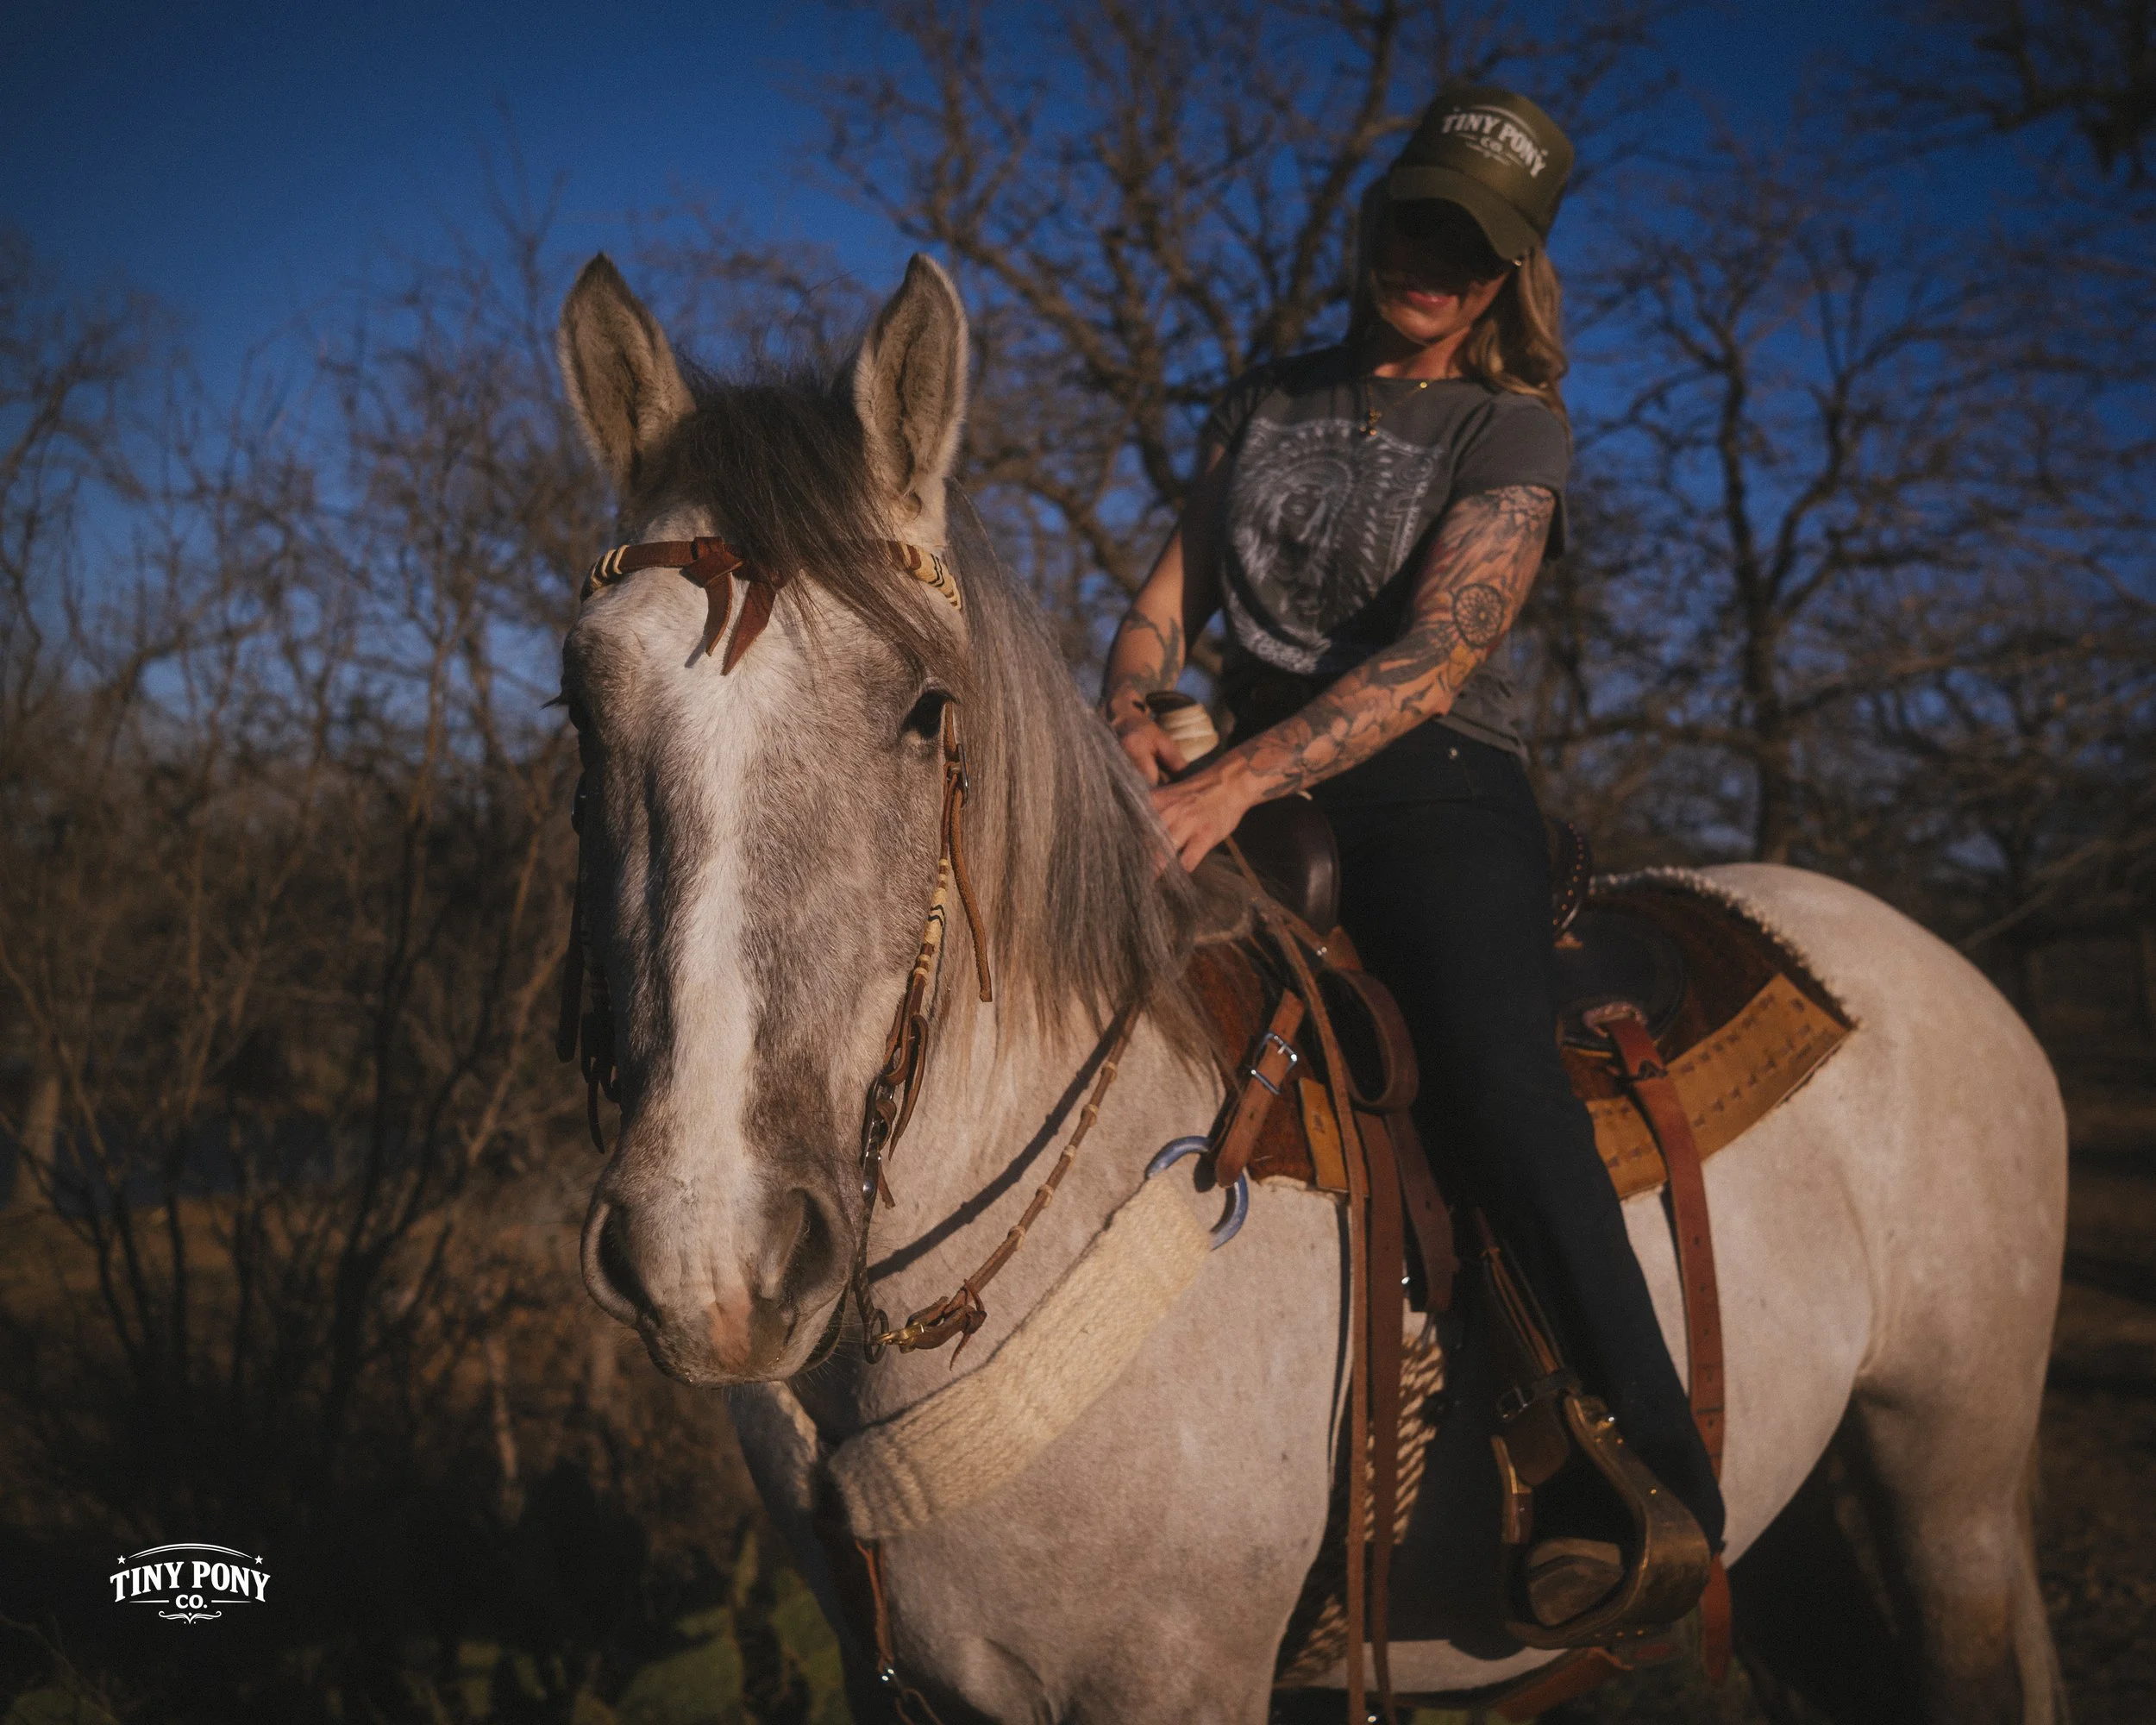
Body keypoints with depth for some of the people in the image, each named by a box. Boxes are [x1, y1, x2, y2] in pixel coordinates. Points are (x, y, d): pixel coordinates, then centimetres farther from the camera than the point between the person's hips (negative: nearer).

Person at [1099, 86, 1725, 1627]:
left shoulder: (1517, 430, 1)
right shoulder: (1266, 403, 17)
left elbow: (1430, 662, -13)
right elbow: (1167, 602, 14)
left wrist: (1235, 782, -28)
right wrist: (1132, 715, -11)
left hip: (1434, 793, -5)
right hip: (1234, 788, 5)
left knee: (1498, 1084, -28)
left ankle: (1668, 1505, -24)